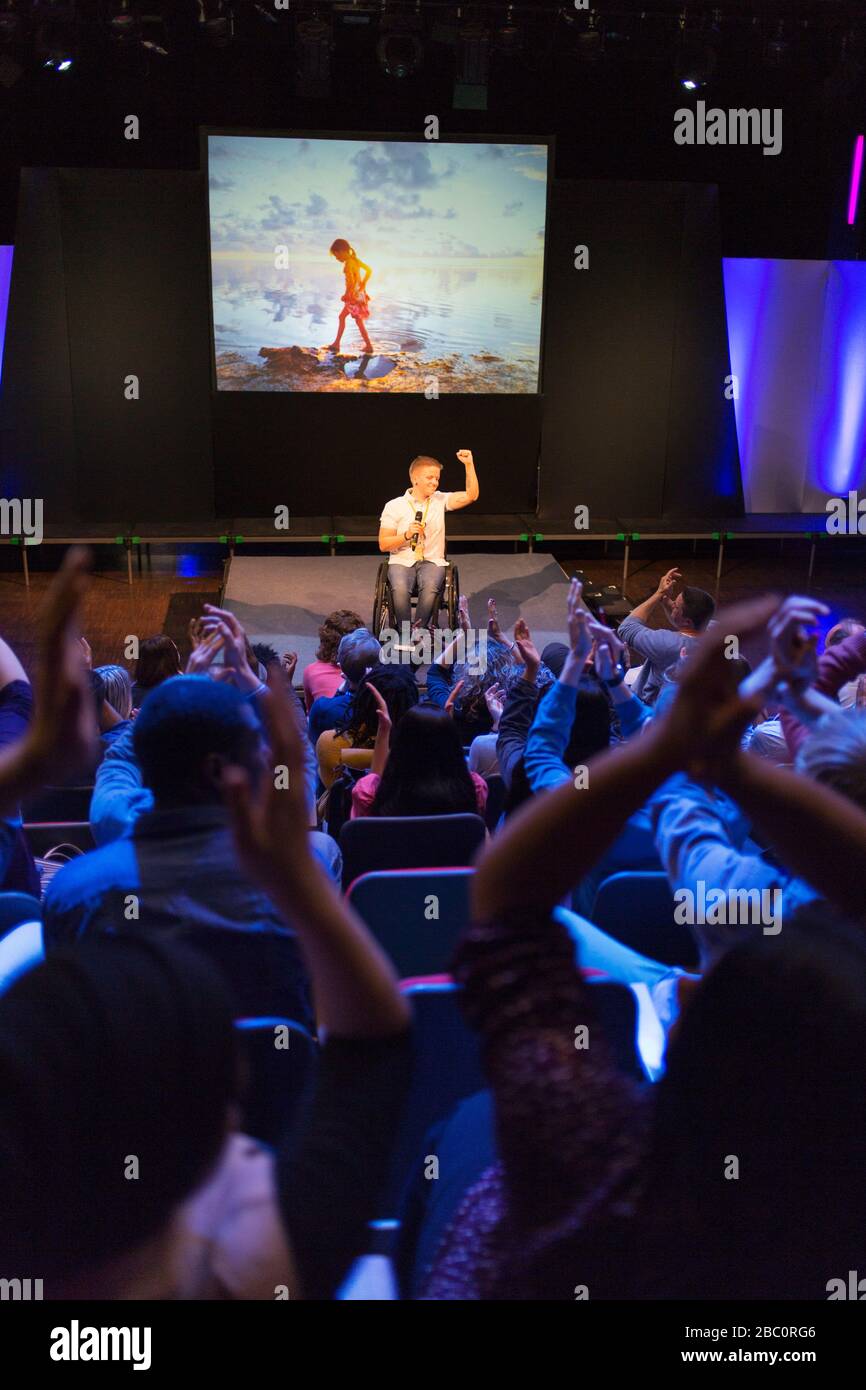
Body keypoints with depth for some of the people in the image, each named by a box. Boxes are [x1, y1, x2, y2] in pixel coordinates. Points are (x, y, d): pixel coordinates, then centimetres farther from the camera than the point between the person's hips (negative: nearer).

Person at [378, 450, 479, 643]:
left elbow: (471, 496, -3)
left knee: (431, 587, -34)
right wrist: (407, 535, -14)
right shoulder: (394, 506, 3)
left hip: (432, 561, 1)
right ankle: (404, 633, -17)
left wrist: (469, 465, -11)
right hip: (401, 561, -1)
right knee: (400, 588, -34)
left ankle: (417, 632, -19)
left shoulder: (440, 501, 9)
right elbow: (383, 545, 2)